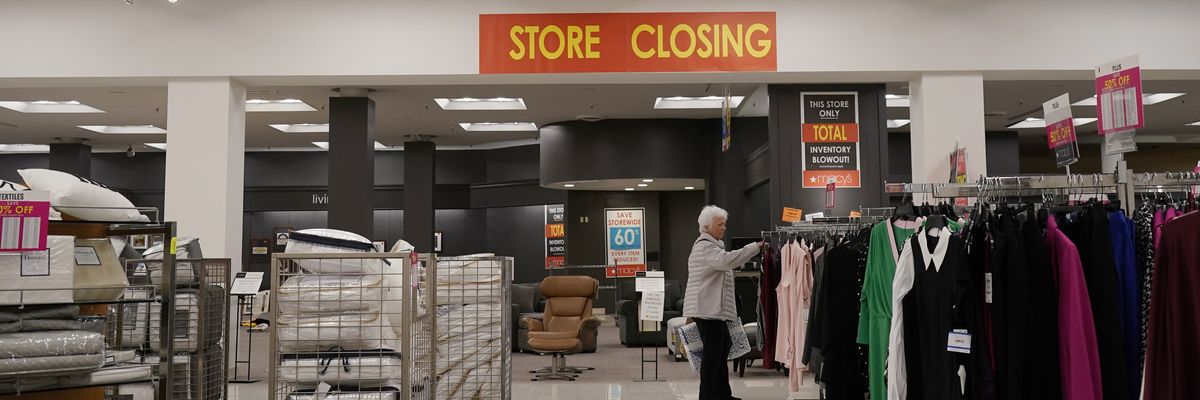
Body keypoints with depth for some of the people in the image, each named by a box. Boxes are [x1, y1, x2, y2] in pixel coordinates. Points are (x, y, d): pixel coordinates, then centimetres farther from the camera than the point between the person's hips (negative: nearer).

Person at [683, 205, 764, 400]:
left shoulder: (710, 245, 22)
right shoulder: (705, 247, -14)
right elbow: (727, 260, -30)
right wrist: (755, 247, -29)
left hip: (712, 308, 11)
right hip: (708, 308, -11)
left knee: (723, 347, 14)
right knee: (712, 352, -8)